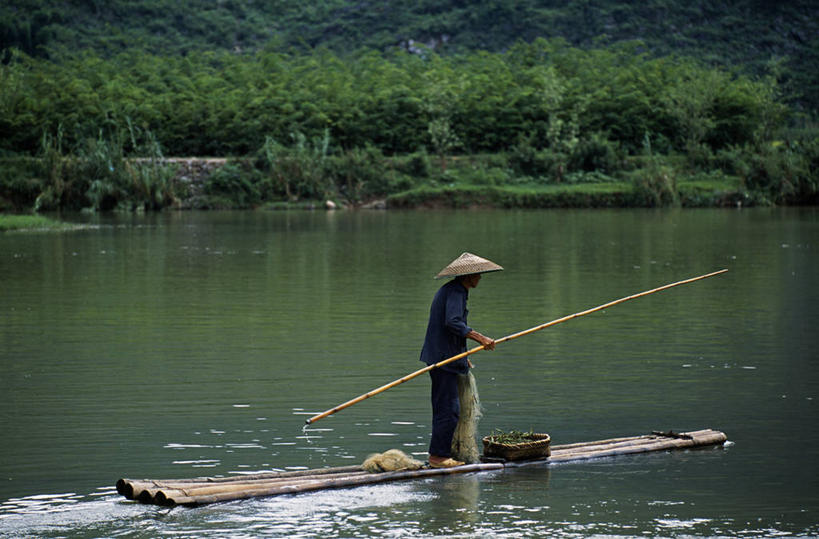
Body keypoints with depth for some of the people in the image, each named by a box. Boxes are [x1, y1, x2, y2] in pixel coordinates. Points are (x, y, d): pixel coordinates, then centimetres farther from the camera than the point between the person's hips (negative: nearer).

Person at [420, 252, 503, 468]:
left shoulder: (450, 290, 20)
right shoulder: (455, 292, -13)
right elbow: (452, 322, -28)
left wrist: (462, 355, 27)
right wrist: (480, 339, -30)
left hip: (442, 357, 11)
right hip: (444, 360, -11)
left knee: (444, 408, 13)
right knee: (448, 409, -10)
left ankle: (439, 454, 17)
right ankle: (438, 456, -9)